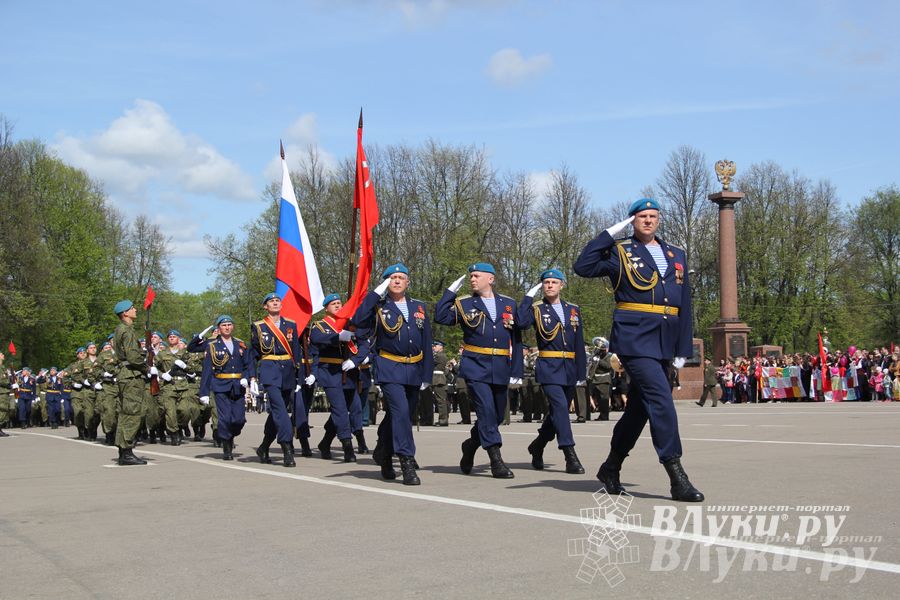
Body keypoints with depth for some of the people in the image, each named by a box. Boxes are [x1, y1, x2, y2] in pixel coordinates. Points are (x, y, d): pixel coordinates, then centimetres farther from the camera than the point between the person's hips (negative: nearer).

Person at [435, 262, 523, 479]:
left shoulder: (509, 304, 11)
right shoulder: (464, 305, 6)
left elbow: (516, 340, 10)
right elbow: (440, 317, -10)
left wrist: (516, 371, 4)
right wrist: (450, 291, -5)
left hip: (500, 369, 4)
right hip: (475, 366, -3)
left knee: (497, 415, 10)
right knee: (486, 411, -14)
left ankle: (470, 446, 33)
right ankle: (496, 461, -9)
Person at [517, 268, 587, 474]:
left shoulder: (573, 310, 14)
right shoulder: (536, 309, 3)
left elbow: (579, 344, 13)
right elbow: (521, 322, -19)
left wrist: (581, 373, 10)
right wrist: (529, 296, -12)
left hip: (569, 368, 5)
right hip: (548, 367, -5)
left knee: (557, 411, 12)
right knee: (560, 407, -18)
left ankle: (537, 447, 31)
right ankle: (570, 457, -17)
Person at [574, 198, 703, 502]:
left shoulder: (676, 255, 17)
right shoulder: (620, 252, 3)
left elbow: (683, 305, 15)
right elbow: (583, 267, -12)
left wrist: (683, 348, 10)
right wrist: (609, 234, -9)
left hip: (664, 342, 6)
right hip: (634, 337, -6)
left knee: (640, 405, 12)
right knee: (661, 400, -16)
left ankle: (611, 467, 27)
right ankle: (677, 478, -16)